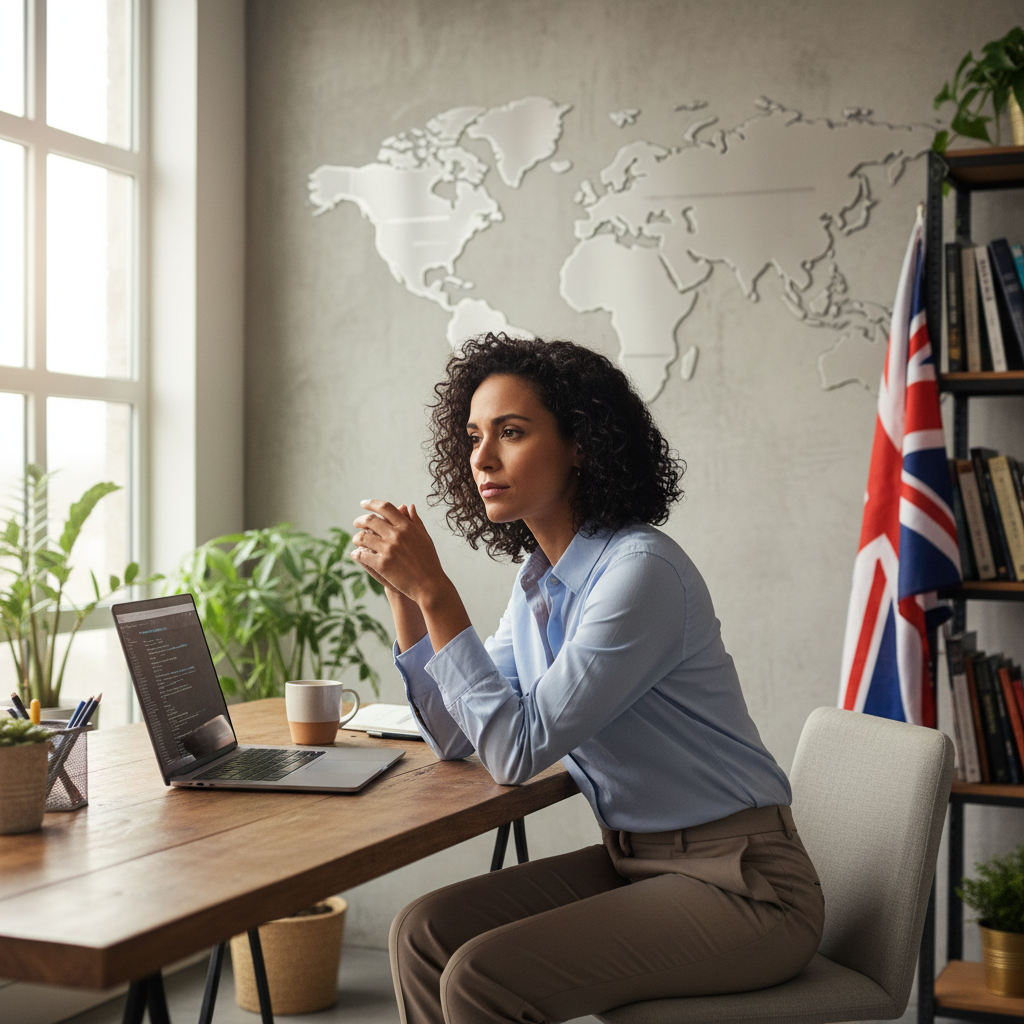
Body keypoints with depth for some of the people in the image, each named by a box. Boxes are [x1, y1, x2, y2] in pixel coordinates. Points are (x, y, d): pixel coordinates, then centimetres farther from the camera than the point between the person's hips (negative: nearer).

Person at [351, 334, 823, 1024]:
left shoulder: (642, 571, -20)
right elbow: (455, 738, 9)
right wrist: (403, 589, 0)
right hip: (634, 862, 8)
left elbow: (518, 751, -23)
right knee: (423, 935, -4)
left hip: (739, 883, -8)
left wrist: (434, 590, -22)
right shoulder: (539, 580, 6)